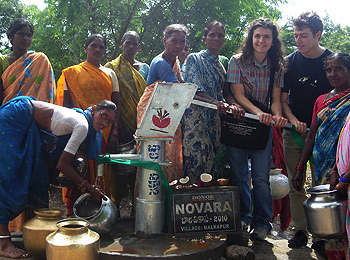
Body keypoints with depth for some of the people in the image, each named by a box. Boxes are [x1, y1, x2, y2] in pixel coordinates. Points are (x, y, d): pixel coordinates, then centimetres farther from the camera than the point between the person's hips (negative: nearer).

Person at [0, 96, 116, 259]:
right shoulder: (82, 126, -22)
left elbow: (69, 162, 5)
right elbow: (62, 165, -20)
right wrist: (89, 188, -13)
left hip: (30, 128, 10)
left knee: (38, 177, 9)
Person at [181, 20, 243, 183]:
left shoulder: (222, 65, 21)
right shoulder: (194, 59, 2)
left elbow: (223, 93, 18)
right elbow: (194, 90, -11)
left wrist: (231, 105, -5)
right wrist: (214, 102, -26)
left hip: (214, 118, 6)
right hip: (195, 114, -6)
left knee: (210, 158, 4)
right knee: (195, 156, -11)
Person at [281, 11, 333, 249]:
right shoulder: (290, 62, 3)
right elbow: (282, 98, 5)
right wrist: (294, 120, -12)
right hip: (293, 130, 2)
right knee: (295, 183, 5)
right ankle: (301, 230, 16)